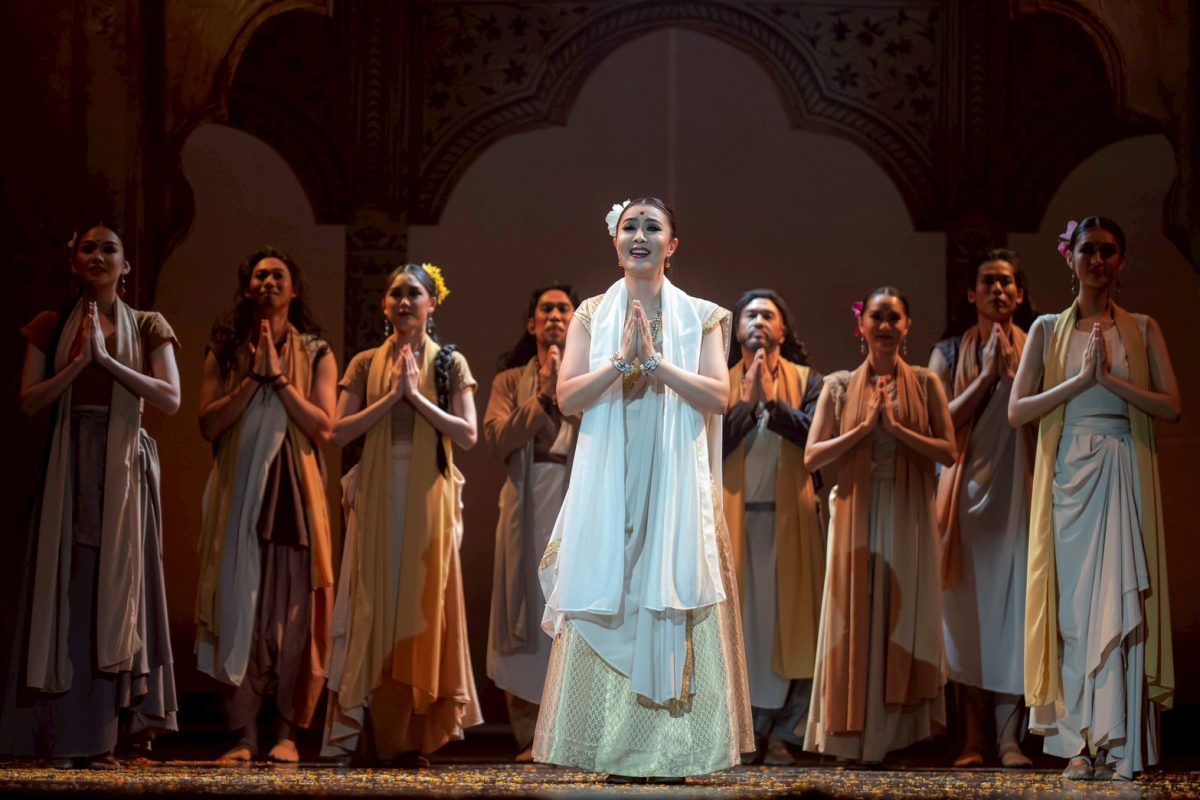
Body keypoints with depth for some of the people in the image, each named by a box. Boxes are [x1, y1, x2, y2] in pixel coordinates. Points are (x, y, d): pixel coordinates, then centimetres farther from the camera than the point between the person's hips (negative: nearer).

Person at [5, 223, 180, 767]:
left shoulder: (146, 328, 9)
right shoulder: (52, 328, 11)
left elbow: (170, 399, -4)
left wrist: (106, 359, -11)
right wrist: (78, 362, -11)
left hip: (124, 470, 0)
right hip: (70, 470, 0)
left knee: (116, 591, -4)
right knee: (68, 589, -5)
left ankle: (104, 735, -1)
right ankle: (66, 738, -5)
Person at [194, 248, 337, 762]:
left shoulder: (316, 355, 9)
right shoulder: (224, 351, 12)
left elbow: (323, 427, -3)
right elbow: (208, 424, 0)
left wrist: (279, 378, -8)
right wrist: (252, 377, -8)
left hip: (294, 494, -1)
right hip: (238, 495, 1)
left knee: (292, 610, -4)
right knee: (238, 608, -4)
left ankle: (288, 732, 0)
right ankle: (243, 733, -2)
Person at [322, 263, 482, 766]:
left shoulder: (450, 364, 6)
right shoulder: (366, 364, 9)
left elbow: (467, 434, -4)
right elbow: (341, 431, 0)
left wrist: (417, 396, -10)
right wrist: (390, 396, -8)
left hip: (429, 497, -1)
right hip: (377, 496, 1)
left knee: (423, 603, -2)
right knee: (376, 603, -3)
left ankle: (414, 735, 2)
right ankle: (376, 733, -1)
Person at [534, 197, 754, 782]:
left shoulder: (699, 316, 6)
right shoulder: (592, 314, 9)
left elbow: (720, 395, -4)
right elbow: (566, 397, 0)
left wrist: (656, 361, -14)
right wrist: (621, 360, -13)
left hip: (676, 482, -1)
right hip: (609, 482, 1)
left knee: (672, 597, -3)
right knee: (609, 602, -2)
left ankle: (673, 751, 2)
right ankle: (615, 752, 2)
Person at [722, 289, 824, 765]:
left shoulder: (805, 381, 8)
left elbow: (814, 433, -8)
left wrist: (773, 402, -16)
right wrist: (747, 400, -9)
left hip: (788, 516, -1)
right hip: (734, 515, 1)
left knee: (787, 617, -3)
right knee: (740, 618, -2)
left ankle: (781, 732, 1)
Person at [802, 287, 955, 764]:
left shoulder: (925, 384, 6)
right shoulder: (840, 386, 7)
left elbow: (948, 451, -2)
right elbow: (812, 457, -1)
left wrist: (896, 427, -12)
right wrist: (865, 427, -9)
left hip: (908, 516, 0)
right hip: (857, 514, 0)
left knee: (903, 616, 1)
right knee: (857, 618, -1)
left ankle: (895, 735, 6)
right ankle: (854, 738, 2)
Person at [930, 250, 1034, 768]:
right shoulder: (950, 353, 11)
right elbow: (942, 422, -2)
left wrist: (1011, 369, -9)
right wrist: (985, 375, -6)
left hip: (1017, 491, -1)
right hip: (966, 489, 1)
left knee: (1014, 601, -7)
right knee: (967, 607, -3)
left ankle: (1009, 736, -6)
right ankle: (972, 736, 0)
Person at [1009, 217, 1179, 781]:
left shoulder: (1142, 330, 9)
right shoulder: (1048, 329, 10)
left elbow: (1171, 406, -1)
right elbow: (1017, 410, 1)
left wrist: (1111, 379, -12)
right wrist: (1081, 379, -10)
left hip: (1123, 475, -1)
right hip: (1068, 474, 1)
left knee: (1120, 601, -5)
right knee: (1073, 603, -1)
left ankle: (1119, 743, -2)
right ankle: (1081, 742, 2)